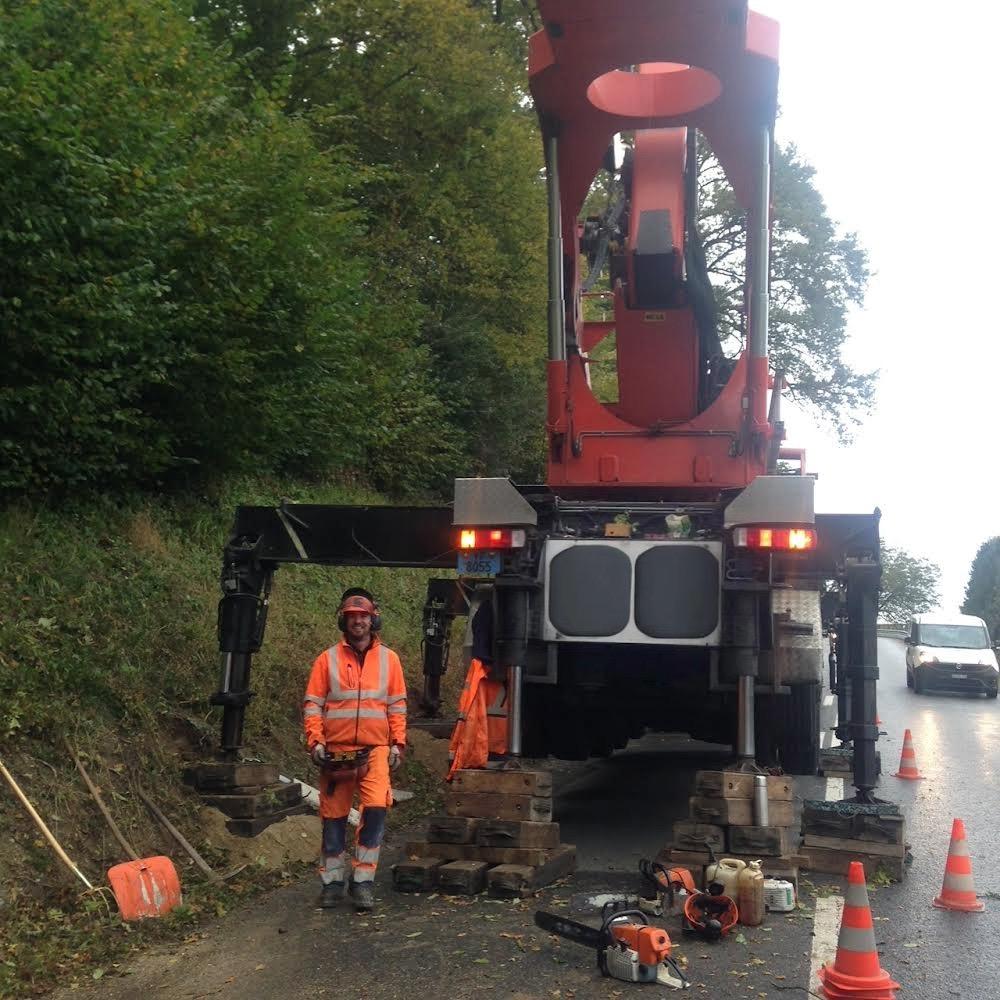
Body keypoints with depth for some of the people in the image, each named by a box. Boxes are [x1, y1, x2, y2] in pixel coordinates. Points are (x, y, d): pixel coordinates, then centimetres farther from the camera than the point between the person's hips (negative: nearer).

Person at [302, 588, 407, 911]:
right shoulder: (327, 659, 5)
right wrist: (315, 741, -8)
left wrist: (398, 744, 0)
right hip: (336, 751, 0)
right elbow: (312, 704, 4)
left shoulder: (389, 659, 8)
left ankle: (363, 879, -6)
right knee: (334, 817, 7)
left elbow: (397, 706, 10)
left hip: (375, 750, 0)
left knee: (376, 808, -17)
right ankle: (332, 881, 21)